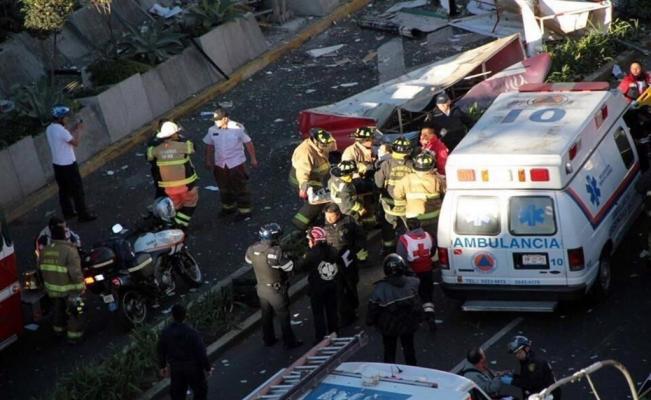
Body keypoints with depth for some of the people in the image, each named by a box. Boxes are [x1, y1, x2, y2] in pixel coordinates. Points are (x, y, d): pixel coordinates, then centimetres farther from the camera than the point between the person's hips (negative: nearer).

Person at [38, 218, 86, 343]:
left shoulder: (45, 250, -7)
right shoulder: (69, 250, -27)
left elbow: (41, 268, 5)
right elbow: (75, 272, -28)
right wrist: (81, 286, -14)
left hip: (52, 287, 6)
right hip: (69, 289, -6)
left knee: (58, 309, 28)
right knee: (75, 311, 14)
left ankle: (59, 328, 46)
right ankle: (74, 335, 22)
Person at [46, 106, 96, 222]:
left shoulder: (49, 129, 3)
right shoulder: (61, 130, -26)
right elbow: (76, 143, -18)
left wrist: (73, 129, 9)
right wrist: (79, 129, -7)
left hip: (57, 164, 9)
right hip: (68, 165, -9)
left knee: (64, 190, 19)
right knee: (77, 190, 1)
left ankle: (68, 212, 29)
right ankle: (83, 215, 7)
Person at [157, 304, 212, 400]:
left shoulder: (165, 332, -15)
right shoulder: (192, 333, -28)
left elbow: (161, 351, -1)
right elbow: (201, 352, -20)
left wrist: (162, 366, 16)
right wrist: (207, 367, -4)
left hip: (175, 368, 4)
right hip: (193, 367, -4)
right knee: (200, 390, 18)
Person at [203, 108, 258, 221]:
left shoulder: (237, 128, -16)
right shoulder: (212, 130, -6)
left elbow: (248, 143, -6)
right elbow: (209, 146, 8)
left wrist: (253, 159, -3)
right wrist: (208, 161, 11)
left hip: (236, 164, -4)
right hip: (220, 164, 4)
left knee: (240, 188, 4)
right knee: (224, 188, 19)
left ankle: (244, 211, 15)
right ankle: (228, 207, 39)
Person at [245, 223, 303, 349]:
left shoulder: (252, 249, -14)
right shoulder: (275, 253, -34)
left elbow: (248, 260, 8)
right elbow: (291, 267, -25)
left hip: (261, 288, 6)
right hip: (276, 290, -6)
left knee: (266, 315, 25)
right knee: (283, 317, 15)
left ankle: (268, 339, 41)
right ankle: (289, 342, 30)